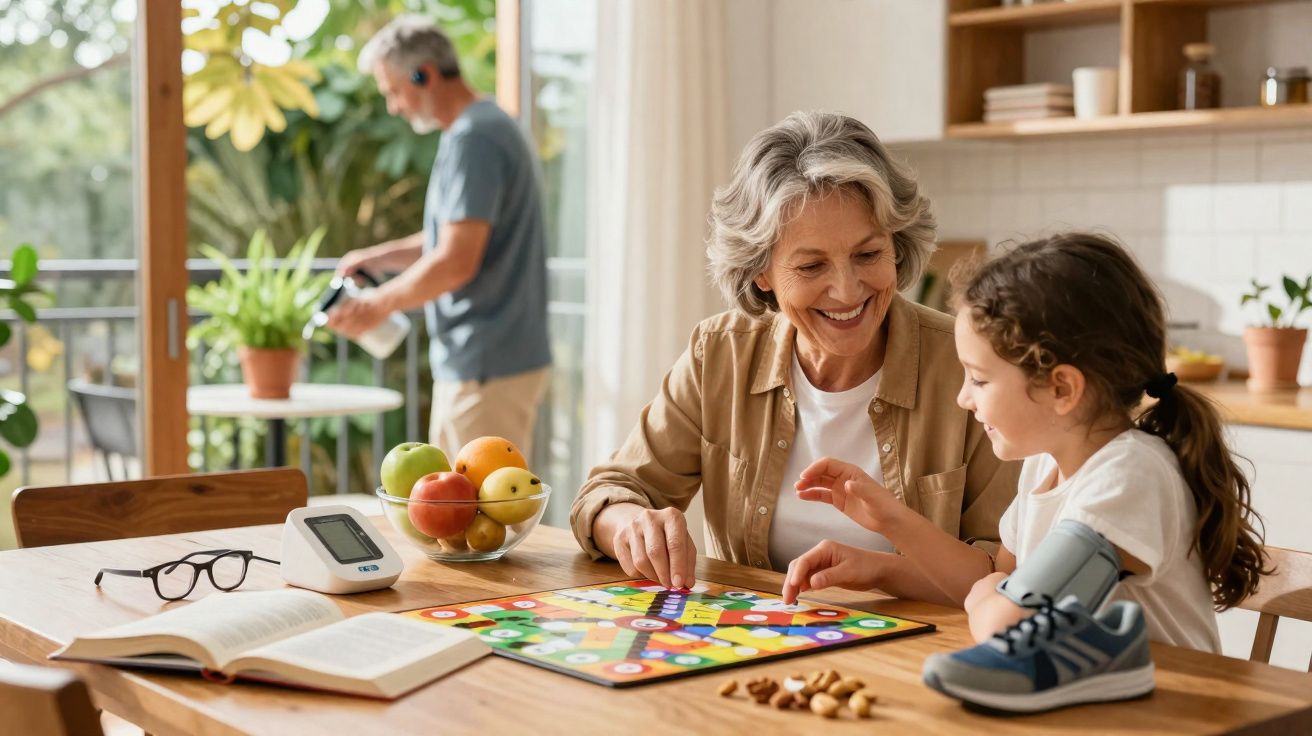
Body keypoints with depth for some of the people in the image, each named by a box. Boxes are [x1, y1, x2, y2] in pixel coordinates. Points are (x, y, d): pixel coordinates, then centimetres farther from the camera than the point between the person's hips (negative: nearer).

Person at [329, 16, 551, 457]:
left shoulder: (474, 139, -17)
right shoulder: (486, 128, 15)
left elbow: (456, 261, -24)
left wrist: (380, 304, -10)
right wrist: (378, 257, 14)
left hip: (487, 368, -10)